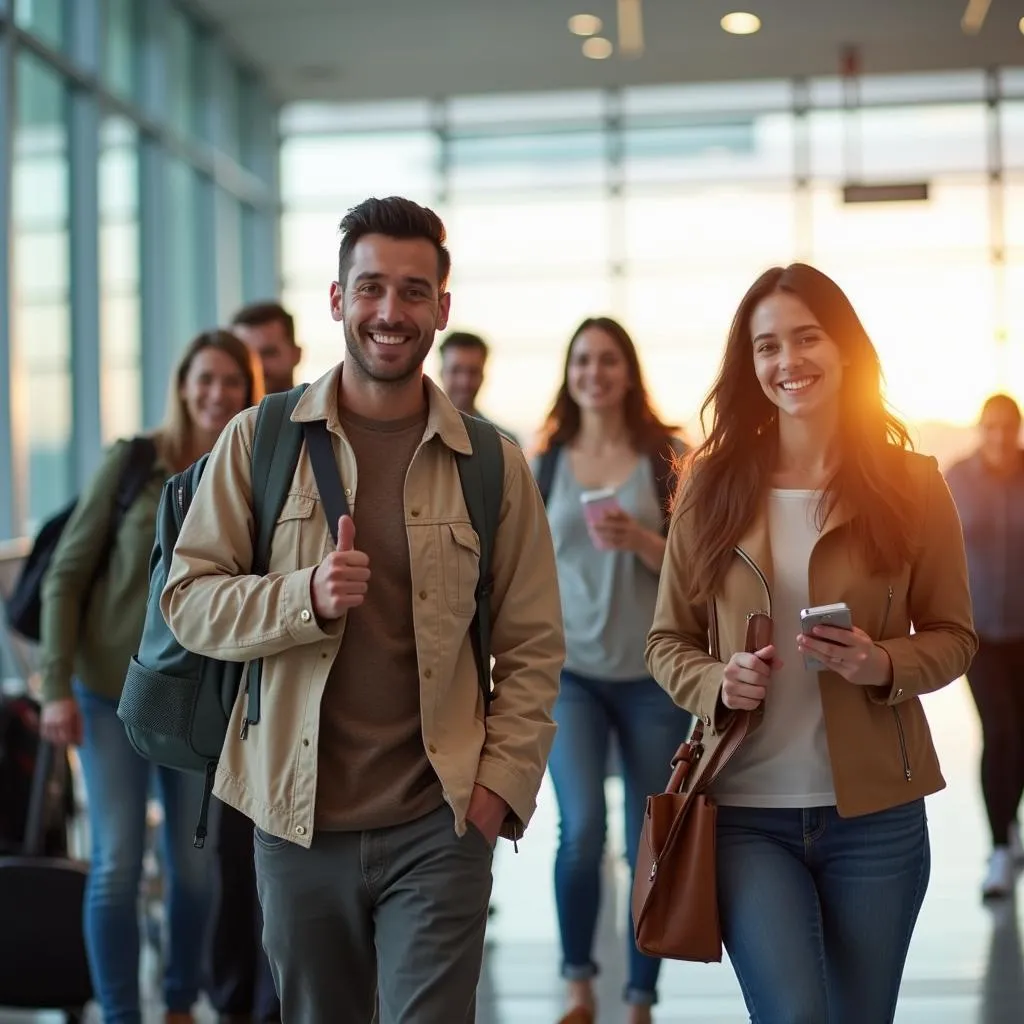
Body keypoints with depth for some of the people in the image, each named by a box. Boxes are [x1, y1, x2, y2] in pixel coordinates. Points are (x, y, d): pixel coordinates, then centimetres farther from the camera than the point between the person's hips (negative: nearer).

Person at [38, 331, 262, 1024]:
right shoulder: (132, 462, -7)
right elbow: (67, 574, -4)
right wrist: (58, 685, -9)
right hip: (114, 691, -2)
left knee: (195, 866, 7)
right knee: (118, 864, -3)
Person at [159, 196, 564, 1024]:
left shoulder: (493, 462, 3)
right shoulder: (259, 441, 0)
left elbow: (532, 646, 4)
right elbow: (187, 602, -2)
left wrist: (501, 784, -7)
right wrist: (307, 597, -19)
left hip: (438, 826, -1)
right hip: (297, 821, 1)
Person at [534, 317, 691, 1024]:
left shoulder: (671, 456, 0)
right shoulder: (545, 464, 6)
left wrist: (640, 540, -20)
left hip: (656, 675, 0)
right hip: (568, 672, 0)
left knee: (650, 845, 5)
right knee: (582, 831, -16)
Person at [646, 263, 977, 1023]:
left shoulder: (911, 484, -1)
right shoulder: (711, 487, 1)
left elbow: (955, 637, 6)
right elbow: (666, 641, 7)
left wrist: (885, 666, -15)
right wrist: (717, 683, -14)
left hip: (874, 811, 1)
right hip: (746, 810, 0)